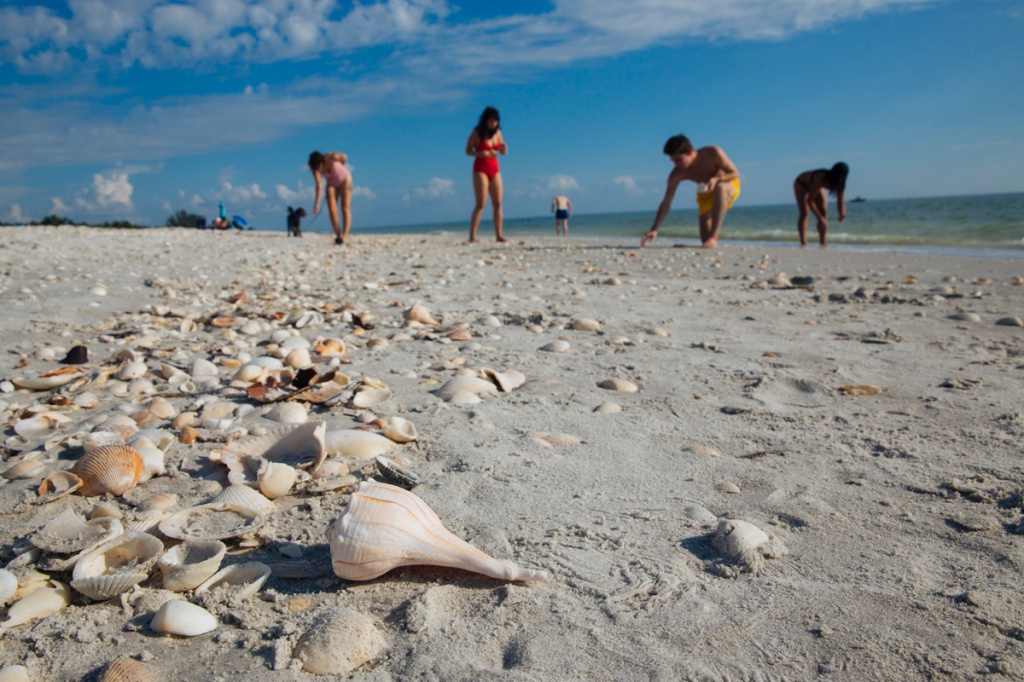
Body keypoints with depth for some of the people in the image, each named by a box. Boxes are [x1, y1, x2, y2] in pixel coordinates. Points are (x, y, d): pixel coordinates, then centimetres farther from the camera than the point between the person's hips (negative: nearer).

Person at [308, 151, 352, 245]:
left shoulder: (332, 157, -34)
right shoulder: (314, 166, -24)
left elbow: (345, 158, -13)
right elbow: (319, 185, -26)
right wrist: (316, 203, -32)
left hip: (344, 180, -3)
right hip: (331, 183, 3)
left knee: (345, 208, -11)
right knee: (332, 209, -10)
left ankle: (344, 236, -17)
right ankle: (338, 235, -6)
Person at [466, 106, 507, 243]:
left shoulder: (497, 132, 9)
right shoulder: (477, 133, -5)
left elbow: (503, 152, 15)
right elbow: (468, 151, -4)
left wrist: (504, 148, -9)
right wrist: (481, 153, -21)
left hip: (495, 169, 5)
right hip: (480, 169, -5)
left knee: (497, 204, 0)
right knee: (481, 203, -14)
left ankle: (499, 235, 4)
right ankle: (472, 237, -15)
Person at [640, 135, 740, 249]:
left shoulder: (713, 153, -30)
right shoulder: (677, 174, -24)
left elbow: (735, 173, -21)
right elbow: (666, 203, -22)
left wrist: (716, 179, -42)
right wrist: (654, 229, -32)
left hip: (729, 185, -3)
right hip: (705, 194, 3)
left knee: (720, 188, -42)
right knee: (705, 241, -6)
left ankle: (713, 236, -38)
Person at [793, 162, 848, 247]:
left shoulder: (840, 183, -24)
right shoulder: (821, 178, -42)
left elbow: (840, 201, -18)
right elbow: (810, 200, -41)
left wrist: (842, 213, -40)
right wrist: (820, 217, -44)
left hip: (815, 186, 6)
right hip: (801, 184, -6)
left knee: (824, 212, -5)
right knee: (804, 212, -19)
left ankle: (823, 241, -5)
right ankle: (803, 242, -25)